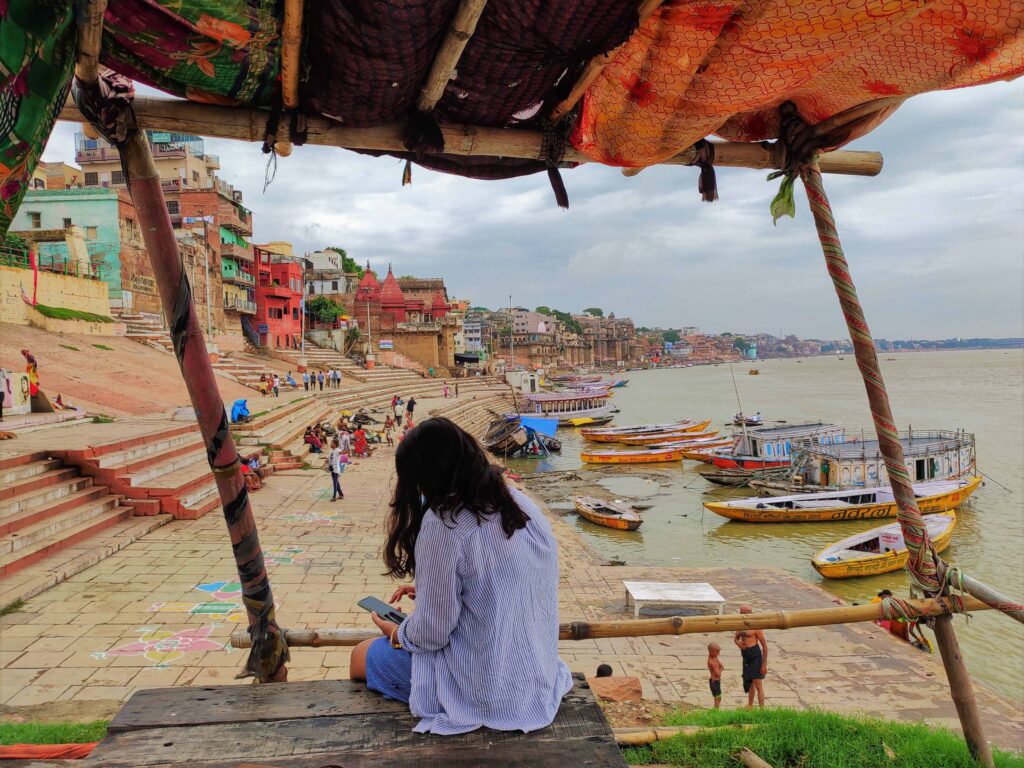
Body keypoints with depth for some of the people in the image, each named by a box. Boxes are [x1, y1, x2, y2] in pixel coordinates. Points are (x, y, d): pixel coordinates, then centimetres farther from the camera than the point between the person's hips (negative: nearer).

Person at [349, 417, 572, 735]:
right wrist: (427, 589, 18)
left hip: (486, 690, -8)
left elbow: (431, 633, -19)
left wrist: (396, 633, 2)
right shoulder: (521, 503, -1)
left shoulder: (443, 524, -25)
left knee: (361, 656, 15)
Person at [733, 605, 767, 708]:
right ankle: (750, 706, 35)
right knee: (749, 683, 21)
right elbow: (735, 637, 24)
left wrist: (764, 664, -13)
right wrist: (737, 642, -2)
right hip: (746, 657, 8)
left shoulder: (755, 627, -14)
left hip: (755, 656, -8)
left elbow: (764, 646, -12)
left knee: (758, 684, -8)